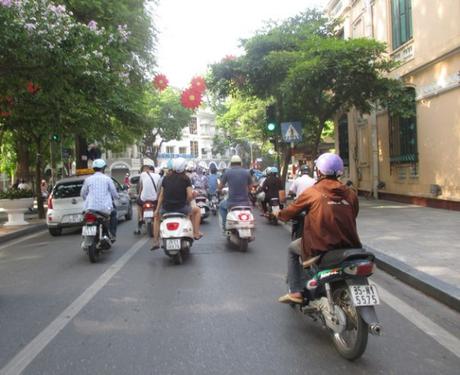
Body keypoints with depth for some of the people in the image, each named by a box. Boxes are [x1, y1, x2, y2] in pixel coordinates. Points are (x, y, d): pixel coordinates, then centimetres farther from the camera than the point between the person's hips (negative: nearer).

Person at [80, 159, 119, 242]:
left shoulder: (88, 179, 4)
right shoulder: (107, 179, 0)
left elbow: (83, 194, 12)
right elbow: (114, 194, 6)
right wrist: (115, 197, 30)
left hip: (91, 207, 1)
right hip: (105, 208, -1)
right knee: (113, 213, 29)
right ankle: (112, 234, 25)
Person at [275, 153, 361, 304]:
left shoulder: (312, 192, -3)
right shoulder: (350, 194, 5)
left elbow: (291, 211, 8)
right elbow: (353, 217, 15)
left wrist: (280, 214, 30)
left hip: (320, 245, -4)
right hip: (348, 245, 4)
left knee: (292, 249, 25)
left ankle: (295, 292, 18)